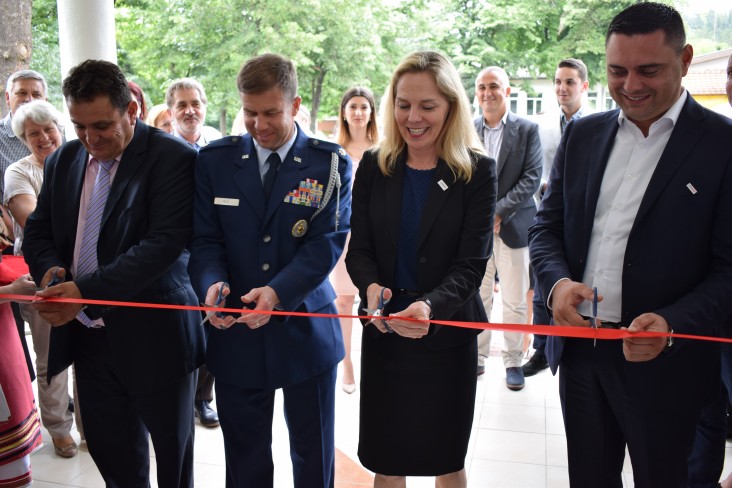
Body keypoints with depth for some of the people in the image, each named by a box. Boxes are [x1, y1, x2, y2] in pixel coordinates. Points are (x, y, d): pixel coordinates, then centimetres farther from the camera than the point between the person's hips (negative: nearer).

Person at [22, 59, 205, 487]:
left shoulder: (172, 158, -13)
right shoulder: (63, 160, 8)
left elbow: (165, 242, -22)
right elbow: (38, 231, 14)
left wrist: (85, 291, -27)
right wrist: (50, 268, -9)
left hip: (153, 337, -5)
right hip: (87, 337, 6)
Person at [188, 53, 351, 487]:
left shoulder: (330, 164, -4)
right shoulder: (215, 160, 2)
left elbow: (327, 242, -12)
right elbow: (205, 239, 0)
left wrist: (279, 292, -26)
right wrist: (213, 283, -21)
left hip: (306, 334, -1)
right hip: (236, 336, 2)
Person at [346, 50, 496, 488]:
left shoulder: (477, 171, -8)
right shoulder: (374, 167, 0)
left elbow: (471, 264, -13)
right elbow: (359, 249, -1)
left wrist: (430, 306, -32)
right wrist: (371, 288, -23)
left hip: (448, 334, -1)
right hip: (384, 333, 2)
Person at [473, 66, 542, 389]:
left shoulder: (527, 129, 0)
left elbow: (532, 178, -7)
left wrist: (499, 211, -15)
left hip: (512, 226, -2)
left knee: (515, 301, 5)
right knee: (477, 298, 9)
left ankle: (513, 361, 19)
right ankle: (478, 357, 23)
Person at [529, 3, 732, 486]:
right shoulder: (583, 133, 5)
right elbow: (547, 224, 8)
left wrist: (673, 324, -25)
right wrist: (557, 281, -12)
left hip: (664, 362, -3)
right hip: (580, 350, 4)